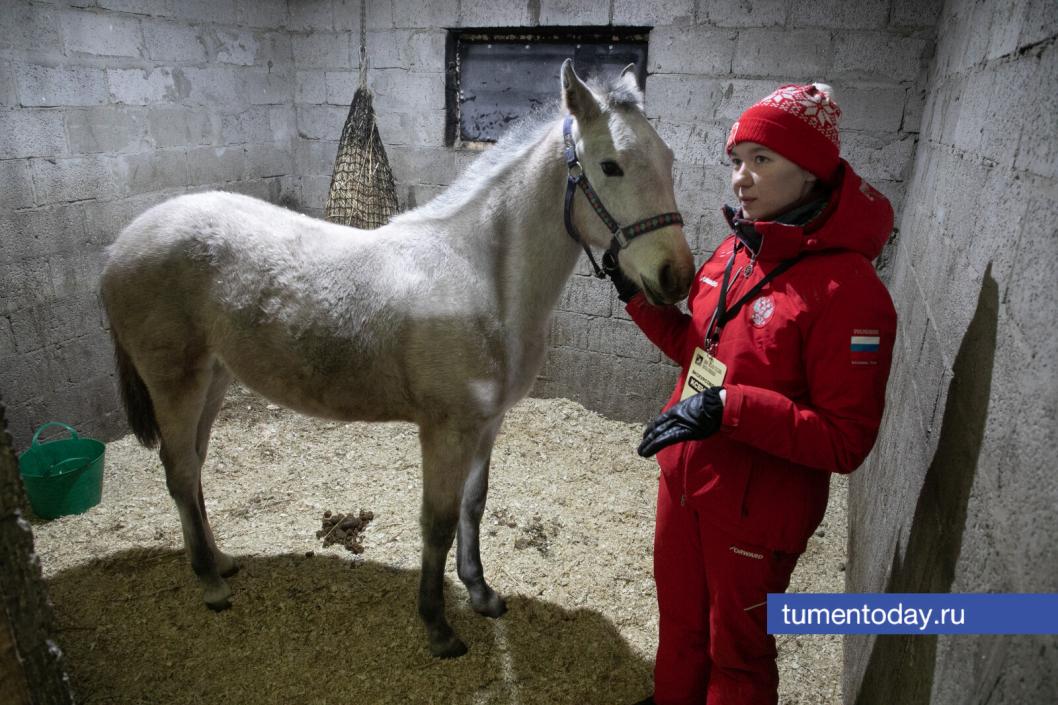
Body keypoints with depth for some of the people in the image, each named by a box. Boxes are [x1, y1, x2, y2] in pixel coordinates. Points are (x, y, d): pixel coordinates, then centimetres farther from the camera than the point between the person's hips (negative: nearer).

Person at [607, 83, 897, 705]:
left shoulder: (848, 289, -23)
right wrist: (638, 294, 0)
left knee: (737, 650, 18)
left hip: (756, 508, -7)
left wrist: (729, 408, -31)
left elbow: (846, 443, -22)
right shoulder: (737, 250, 0)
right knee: (679, 622, 28)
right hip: (684, 479, 7)